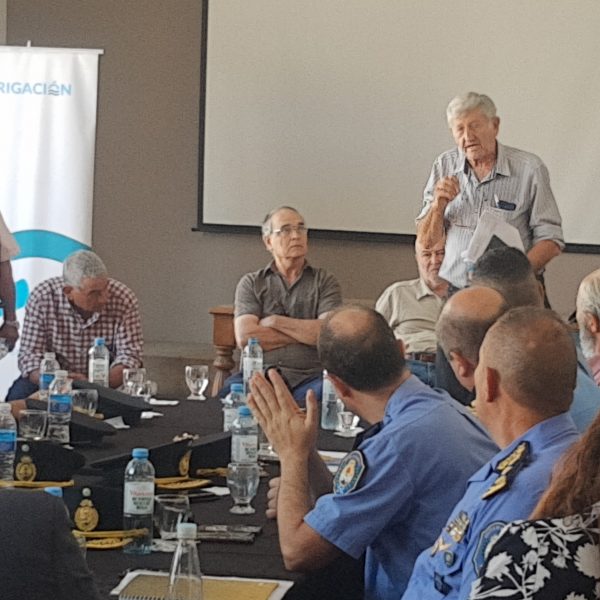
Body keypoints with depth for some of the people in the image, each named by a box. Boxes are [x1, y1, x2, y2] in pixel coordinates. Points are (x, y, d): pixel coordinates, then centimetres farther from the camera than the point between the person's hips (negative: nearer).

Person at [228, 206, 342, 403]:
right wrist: (307, 333, -1)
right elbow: (245, 337, -3)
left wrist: (275, 321, -1)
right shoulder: (251, 283, 13)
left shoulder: (325, 281, 13)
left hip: (309, 377, 0)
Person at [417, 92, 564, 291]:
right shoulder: (444, 166, 10)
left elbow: (550, 241, 0)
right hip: (451, 288, 3)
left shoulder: (529, 168, 0)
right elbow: (427, 243, 13)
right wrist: (439, 206, -7)